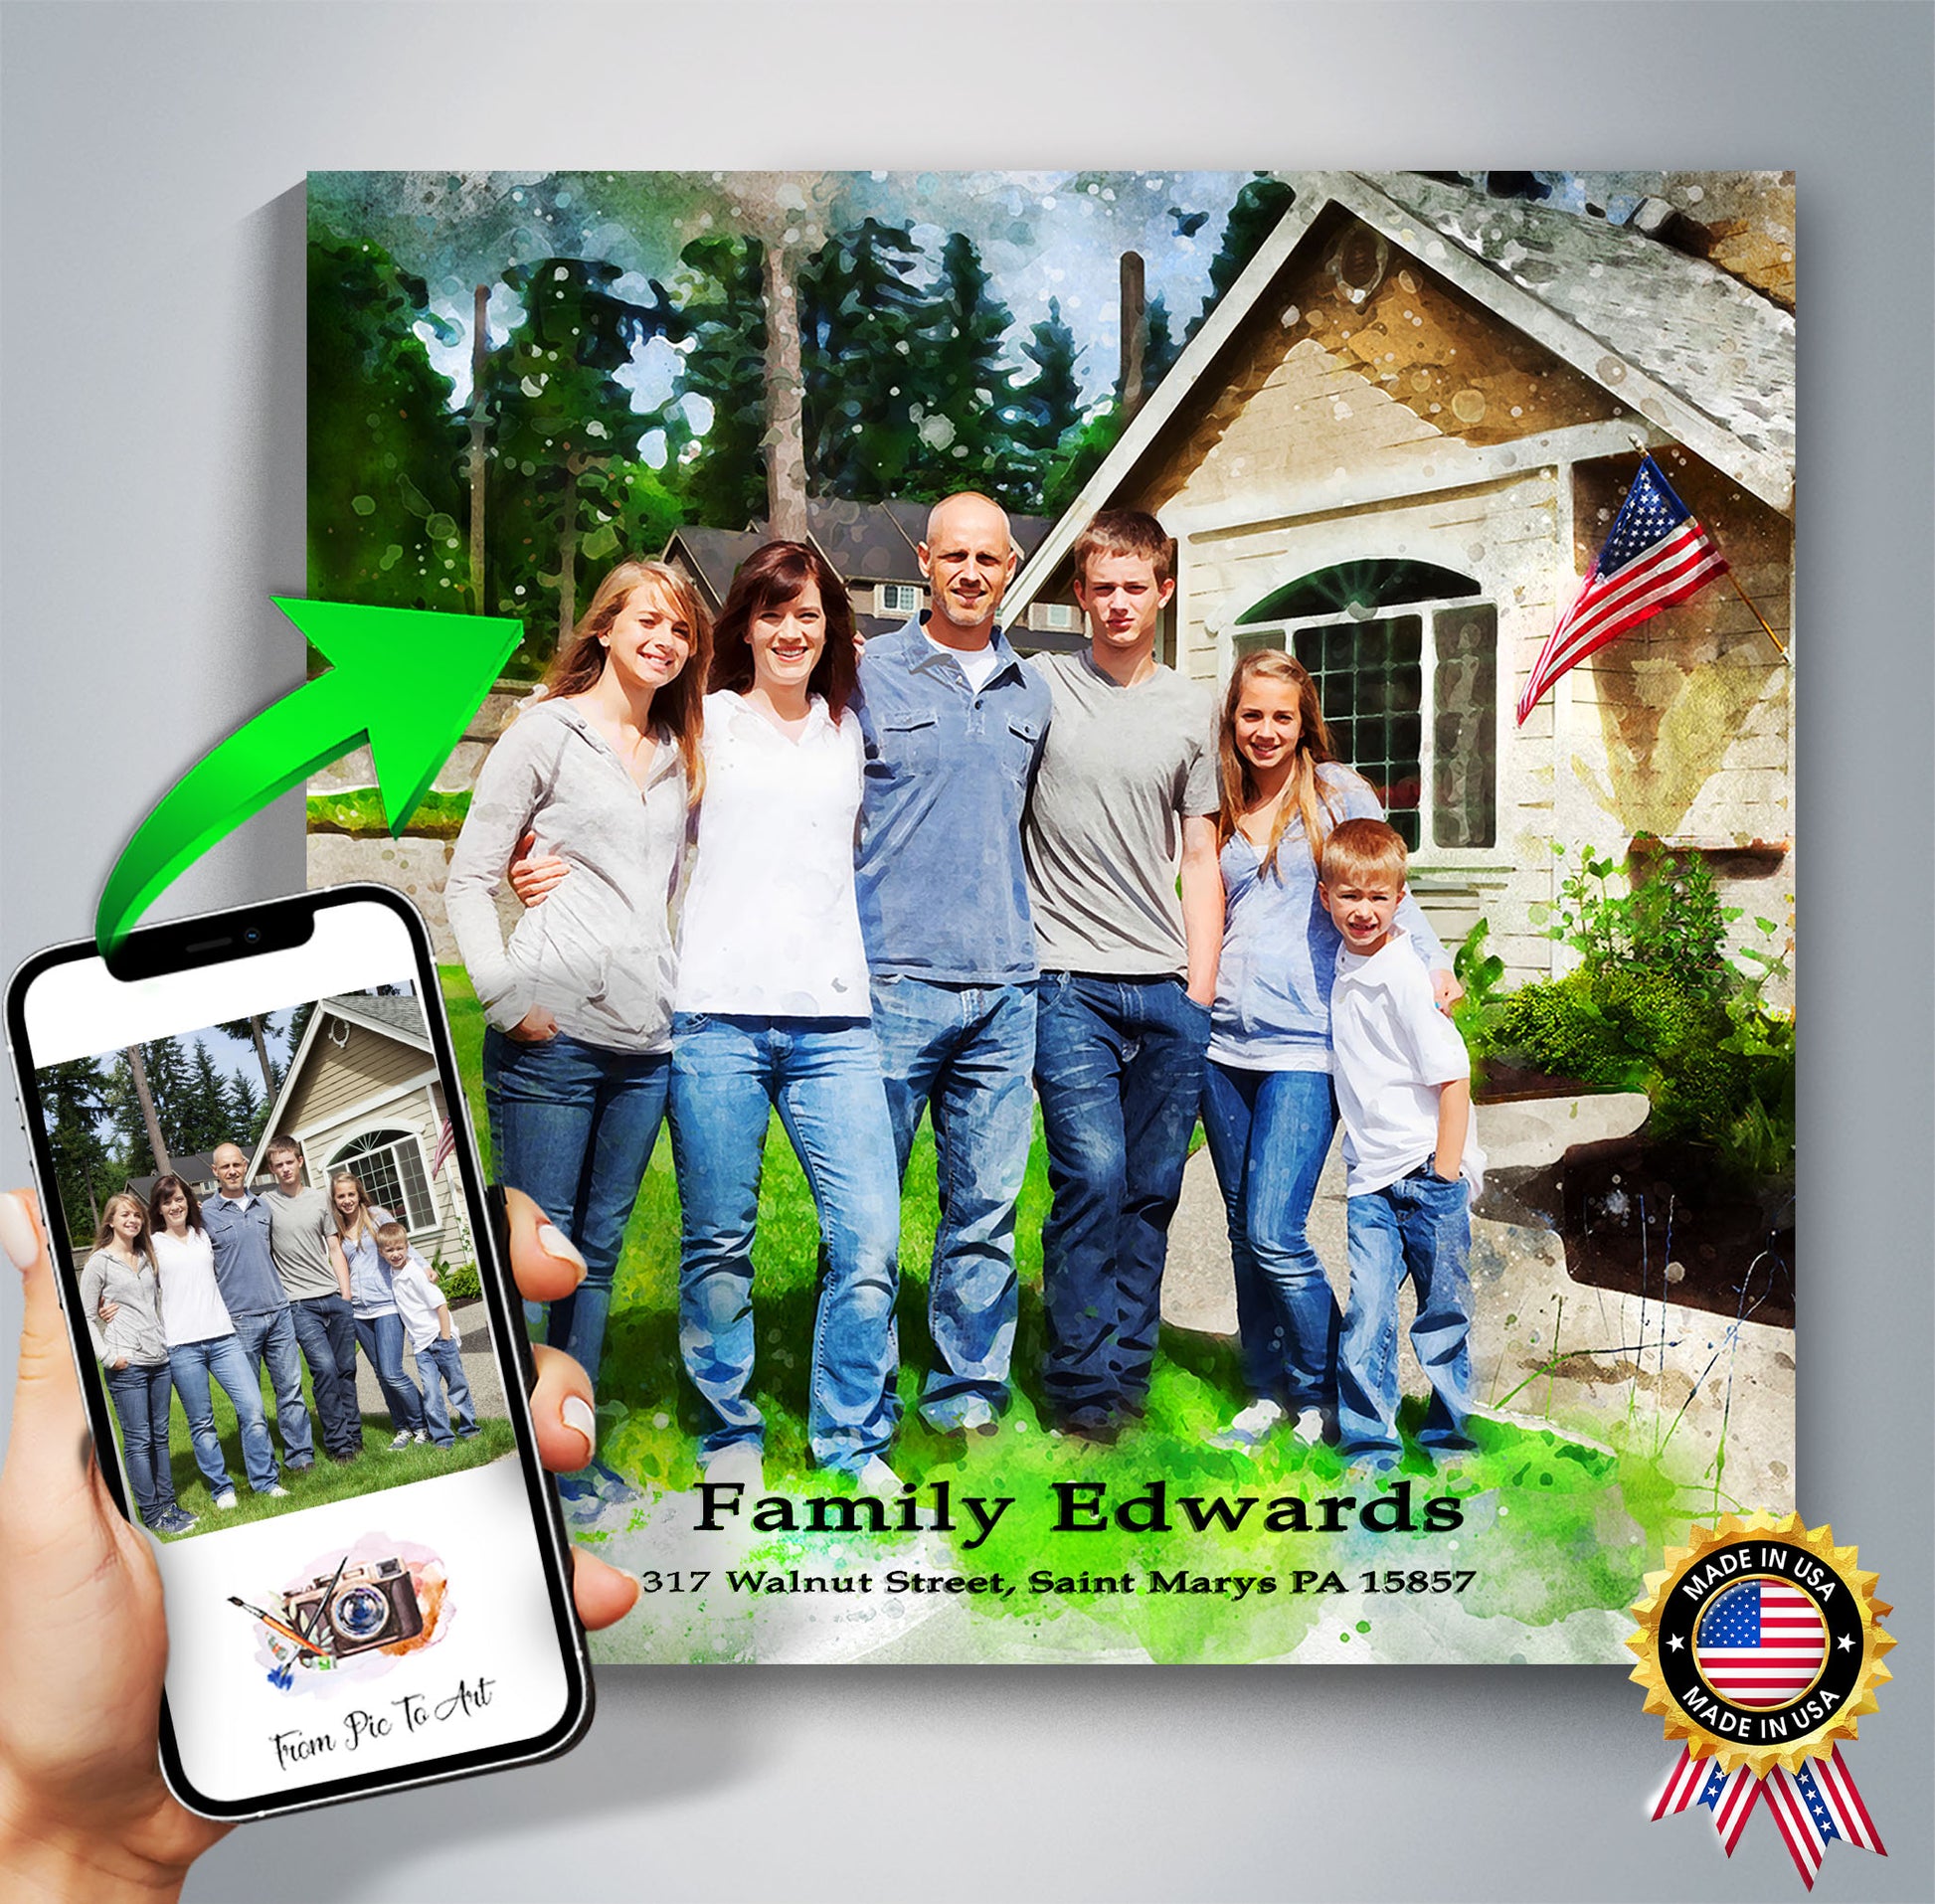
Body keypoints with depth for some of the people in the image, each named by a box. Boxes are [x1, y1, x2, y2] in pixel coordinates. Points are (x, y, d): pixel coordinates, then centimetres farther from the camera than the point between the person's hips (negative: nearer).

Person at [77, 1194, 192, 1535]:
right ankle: (152, 1513, 2)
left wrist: (166, 1341, 14)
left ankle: (167, 1503, 18)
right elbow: (85, 1316, -3)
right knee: (138, 1440, -3)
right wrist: (107, 1356, -11)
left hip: (159, 1359, 6)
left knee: (160, 1435, 11)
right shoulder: (99, 1263, -3)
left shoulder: (146, 1258, 15)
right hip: (126, 1365, -6)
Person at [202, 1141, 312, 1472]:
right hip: (239, 1319, -4)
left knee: (290, 1387, 3)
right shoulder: (206, 1214, 0)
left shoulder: (263, 1206, 13)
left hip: (278, 1311, 4)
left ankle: (300, 1455, 9)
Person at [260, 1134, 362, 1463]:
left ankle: (353, 1436, 17)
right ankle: (337, 1444, -5)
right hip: (300, 1304, -4)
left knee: (346, 1368, 6)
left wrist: (346, 1295, 7)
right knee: (325, 1368, -13)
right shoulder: (265, 1204, 1)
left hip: (335, 1298, 4)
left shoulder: (319, 1200, 11)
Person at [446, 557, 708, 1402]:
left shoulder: (677, 753, 17)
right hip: (550, 1032, -5)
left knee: (599, 1247, 10)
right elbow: (467, 879, -2)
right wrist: (503, 992, -12)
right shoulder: (545, 732, 1)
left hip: (645, 1039, 5)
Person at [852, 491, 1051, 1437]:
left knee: (987, 1204, 6)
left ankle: (967, 1387, 18)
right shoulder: (869, 674, 2)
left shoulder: (1031, 692, 14)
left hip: (1005, 987, 4)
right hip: (892, 982, -3)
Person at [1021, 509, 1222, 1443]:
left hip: (1167, 990, 4)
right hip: (1070, 981, -3)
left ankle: (1128, 1374, 17)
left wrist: (1200, 994, 8)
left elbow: (1199, 862, 14)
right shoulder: (1038, 686, 3)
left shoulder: (1191, 710, 13)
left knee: (1153, 1190, 5)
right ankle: (1082, 1387, -1)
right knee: (1093, 1176, -12)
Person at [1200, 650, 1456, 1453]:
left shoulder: (1337, 792, 1)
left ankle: (1325, 1395, 10)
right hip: (1225, 1041, 5)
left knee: (1274, 1235, -10)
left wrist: (1433, 963, -10)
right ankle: (1268, 1393, 23)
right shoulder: (1223, 807, 14)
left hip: (1304, 1045, -5)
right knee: (1245, 1234, 9)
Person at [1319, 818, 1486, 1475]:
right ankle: (1369, 1445, 7)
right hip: (1369, 1179, 5)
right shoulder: (1345, 965, 7)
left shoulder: (1404, 973, -14)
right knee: (1365, 1315, -3)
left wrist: (1444, 1176, -14)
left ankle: (1449, 1439, 21)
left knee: (1443, 1315, 6)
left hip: (1429, 1173, -5)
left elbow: (1453, 1075, -15)